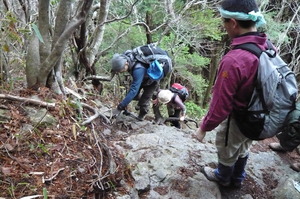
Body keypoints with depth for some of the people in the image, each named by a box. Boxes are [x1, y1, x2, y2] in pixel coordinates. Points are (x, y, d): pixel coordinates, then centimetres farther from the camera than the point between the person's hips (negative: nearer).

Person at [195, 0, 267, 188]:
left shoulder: (233, 61, -38)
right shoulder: (268, 48, -13)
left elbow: (221, 104, -29)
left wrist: (204, 128, -13)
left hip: (237, 121, -6)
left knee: (227, 153, 24)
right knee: (243, 149, 31)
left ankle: (223, 177, 52)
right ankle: (238, 178, 55)